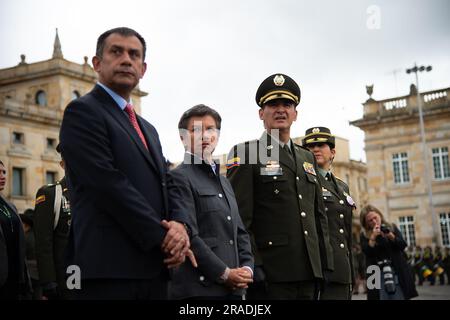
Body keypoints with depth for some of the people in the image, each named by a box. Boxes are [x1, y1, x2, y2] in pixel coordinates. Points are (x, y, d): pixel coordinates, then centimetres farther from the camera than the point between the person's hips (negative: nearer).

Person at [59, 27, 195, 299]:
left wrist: (180, 226, -5)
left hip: (155, 268, 7)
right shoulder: (82, 112, -3)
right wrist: (162, 236, -12)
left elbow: (166, 188, 17)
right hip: (108, 269, -7)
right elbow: (109, 184, -14)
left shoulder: (148, 130, 22)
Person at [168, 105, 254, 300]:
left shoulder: (225, 182, 19)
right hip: (199, 287, -7)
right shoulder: (179, 178, -6)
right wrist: (224, 273, -13)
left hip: (233, 287, 7)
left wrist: (247, 268, 2)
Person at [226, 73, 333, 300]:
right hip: (270, 273, -6)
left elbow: (319, 215, 19)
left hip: (309, 272, 6)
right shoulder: (245, 154, -2)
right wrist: (251, 265, -16)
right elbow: (239, 217, -10)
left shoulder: (308, 158, 18)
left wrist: (325, 262, 12)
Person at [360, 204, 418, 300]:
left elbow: (403, 245, 2)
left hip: (397, 271, 1)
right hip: (378, 274, -1)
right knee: (382, 296, -7)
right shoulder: (364, 236, 5)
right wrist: (373, 237, -16)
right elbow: (367, 252, -8)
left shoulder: (392, 227, 10)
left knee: (400, 296, -3)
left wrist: (391, 236, -13)